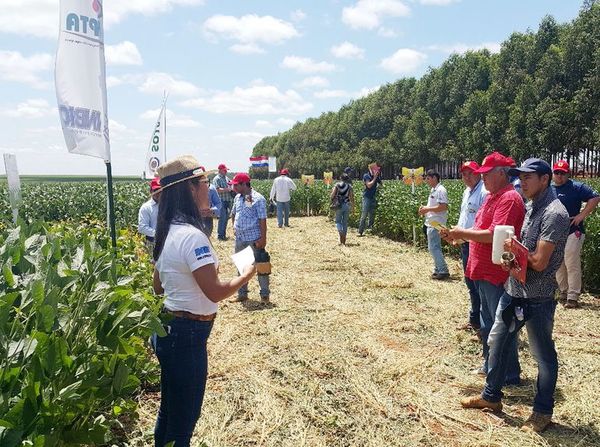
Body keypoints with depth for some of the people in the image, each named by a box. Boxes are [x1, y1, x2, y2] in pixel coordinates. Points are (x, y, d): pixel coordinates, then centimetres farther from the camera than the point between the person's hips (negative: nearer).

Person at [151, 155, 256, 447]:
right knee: (185, 416, 9)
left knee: (170, 409, 25)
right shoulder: (192, 235, -24)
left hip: (169, 328, 9)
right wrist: (247, 275, -7)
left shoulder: (168, 233, 5)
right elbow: (216, 292, -23)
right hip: (187, 335, -9)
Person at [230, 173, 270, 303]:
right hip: (240, 239, 7)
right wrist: (234, 227, 10)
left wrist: (263, 238, -17)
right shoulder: (237, 198, 8)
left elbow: (262, 220, -14)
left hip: (254, 239, -7)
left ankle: (265, 294, 15)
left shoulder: (258, 199, -12)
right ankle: (242, 294, 27)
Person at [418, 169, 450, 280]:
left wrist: (427, 209, -19)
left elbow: (443, 207, -24)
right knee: (435, 247, 15)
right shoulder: (433, 190, 15)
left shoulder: (440, 190, -16)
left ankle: (443, 271, -2)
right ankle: (438, 269, 23)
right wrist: (424, 209, 6)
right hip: (431, 223, 10)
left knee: (433, 248, -8)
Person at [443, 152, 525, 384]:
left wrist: (463, 233, -18)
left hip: (498, 274, -10)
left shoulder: (509, 199, -18)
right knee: (487, 321, 20)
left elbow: (494, 235, -27)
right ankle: (490, 365, 35)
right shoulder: (492, 197, 13)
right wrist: (457, 234, 2)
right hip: (484, 271, 10)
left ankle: (510, 375, 15)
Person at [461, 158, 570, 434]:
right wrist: (514, 255, -5)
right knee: (497, 342, 17)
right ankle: (491, 396, 33)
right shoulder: (530, 207, 9)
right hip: (514, 289, 9)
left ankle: (543, 411, 26)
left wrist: (514, 248, -9)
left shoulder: (554, 213, -19)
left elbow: (539, 262, -22)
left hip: (537, 297, -9)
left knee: (543, 354, 9)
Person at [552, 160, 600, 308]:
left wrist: (582, 215, -16)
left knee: (572, 265, -8)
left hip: (572, 233, -6)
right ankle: (563, 292, 27)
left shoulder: (576, 187, -5)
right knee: (558, 266, 14)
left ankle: (573, 297, -4)